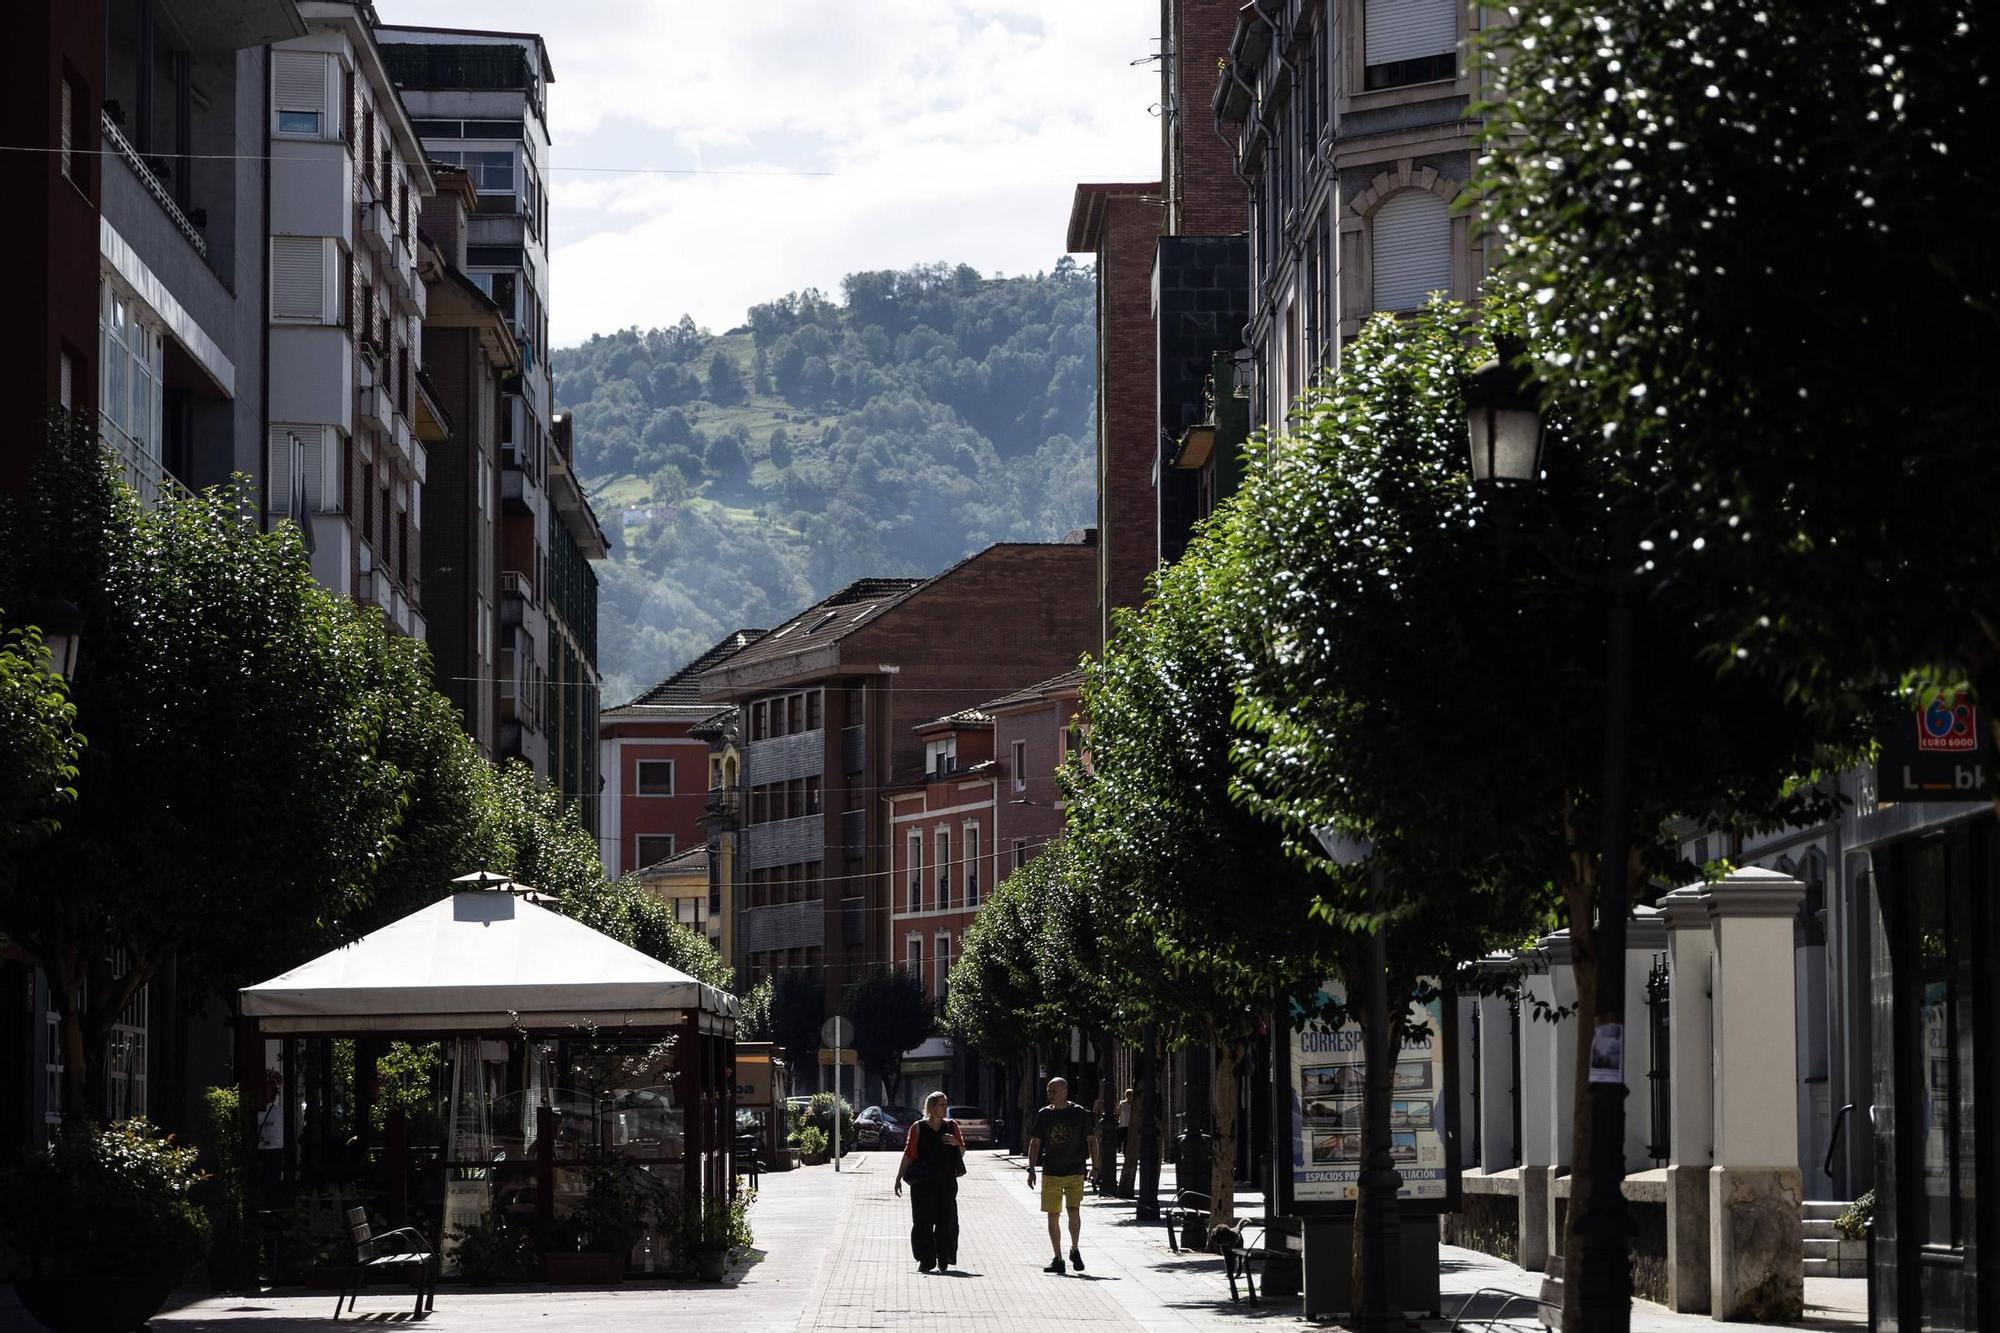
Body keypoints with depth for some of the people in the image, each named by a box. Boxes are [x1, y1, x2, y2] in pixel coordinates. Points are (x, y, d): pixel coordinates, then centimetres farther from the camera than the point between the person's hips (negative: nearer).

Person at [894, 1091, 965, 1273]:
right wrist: (899, 1178, -3)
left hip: (947, 1182, 3)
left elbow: (962, 1153, 15)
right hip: (923, 1182, -2)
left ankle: (943, 1259, 12)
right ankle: (925, 1261, 3)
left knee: (946, 1221, 1)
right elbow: (908, 1155, 0)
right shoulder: (918, 1128, 0)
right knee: (923, 1222, -3)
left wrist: (956, 1143, -7)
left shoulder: (951, 1126, 9)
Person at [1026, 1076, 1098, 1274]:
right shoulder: (1044, 1115, 5)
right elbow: (1035, 1143, 10)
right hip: (1051, 1173, 2)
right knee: (1053, 1216, 2)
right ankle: (1057, 1259, 11)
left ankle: (1075, 1249, 6)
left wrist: (1095, 1166, 0)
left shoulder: (1080, 1114, -2)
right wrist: (1031, 1169, 4)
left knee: (1074, 1210, -16)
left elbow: (1091, 1140, 5)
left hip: (1075, 1172, -2)